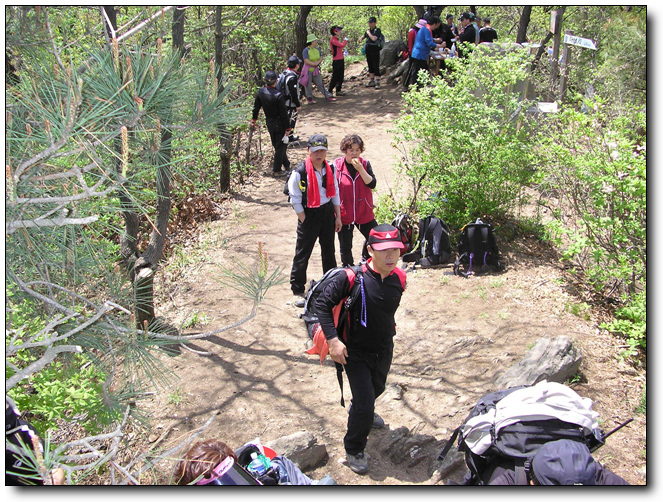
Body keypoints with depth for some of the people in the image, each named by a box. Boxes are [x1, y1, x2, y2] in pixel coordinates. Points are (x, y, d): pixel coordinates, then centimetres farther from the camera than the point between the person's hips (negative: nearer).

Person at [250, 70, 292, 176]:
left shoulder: (260, 92, -6)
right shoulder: (278, 95, -25)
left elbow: (256, 107, 9)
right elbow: (283, 113, -20)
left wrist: (254, 119, 25)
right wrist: (287, 128, -11)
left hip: (269, 122, 7)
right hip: (279, 123, -7)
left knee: (277, 144, 20)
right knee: (281, 145, 7)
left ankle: (286, 165, 35)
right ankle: (277, 169, 14)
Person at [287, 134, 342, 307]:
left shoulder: (330, 169, 1)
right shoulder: (300, 172, -18)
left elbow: (335, 193, 10)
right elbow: (295, 200, -13)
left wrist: (338, 216, 9)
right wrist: (304, 221, -11)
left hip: (327, 212, 6)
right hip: (309, 215, -5)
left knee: (329, 250, 18)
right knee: (302, 254, 1)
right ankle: (297, 291, 15)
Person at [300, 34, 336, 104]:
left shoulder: (317, 49, 6)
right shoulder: (306, 50, -13)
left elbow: (321, 58, 9)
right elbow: (306, 60, -18)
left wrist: (318, 62, -12)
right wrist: (314, 64, -16)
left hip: (315, 70, 5)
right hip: (308, 70, -5)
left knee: (320, 84, 6)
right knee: (308, 85, 4)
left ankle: (327, 96, 7)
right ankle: (309, 98, 17)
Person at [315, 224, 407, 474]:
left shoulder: (399, 279, -10)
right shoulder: (352, 278, -27)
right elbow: (322, 304, -22)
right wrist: (333, 340, -26)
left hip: (385, 349, 6)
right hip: (356, 352, -6)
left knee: (377, 388, 29)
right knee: (364, 405, -4)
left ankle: (361, 411, 64)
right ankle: (354, 450, 22)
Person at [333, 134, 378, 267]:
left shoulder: (365, 164, -1)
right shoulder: (336, 166, -8)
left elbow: (372, 184, -11)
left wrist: (360, 169, -22)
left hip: (364, 213, 2)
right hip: (344, 214, -2)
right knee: (345, 246, 7)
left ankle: (365, 261, 36)